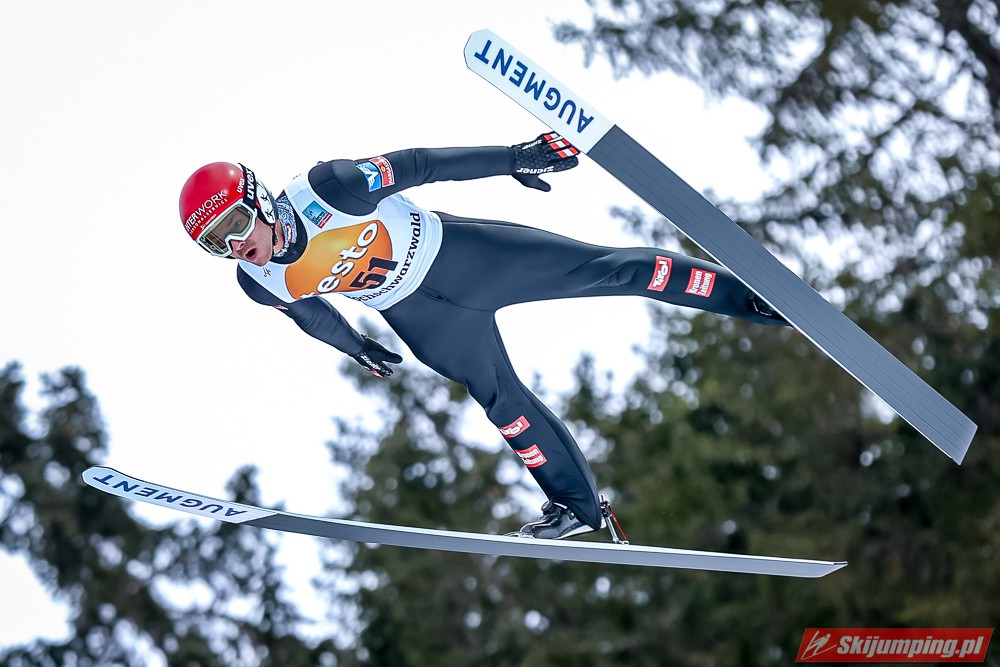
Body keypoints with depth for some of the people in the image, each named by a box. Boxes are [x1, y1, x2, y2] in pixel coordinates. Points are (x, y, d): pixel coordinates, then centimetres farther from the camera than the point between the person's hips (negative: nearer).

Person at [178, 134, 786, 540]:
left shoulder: (326, 189, -33)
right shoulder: (259, 284, -15)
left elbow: (416, 166, -26)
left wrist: (514, 158, -24)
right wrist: (355, 346, 24)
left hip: (454, 252, -4)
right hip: (421, 321, 4)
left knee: (600, 268, -3)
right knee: (501, 401, 8)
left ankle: (743, 294, 6)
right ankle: (576, 504, 25)